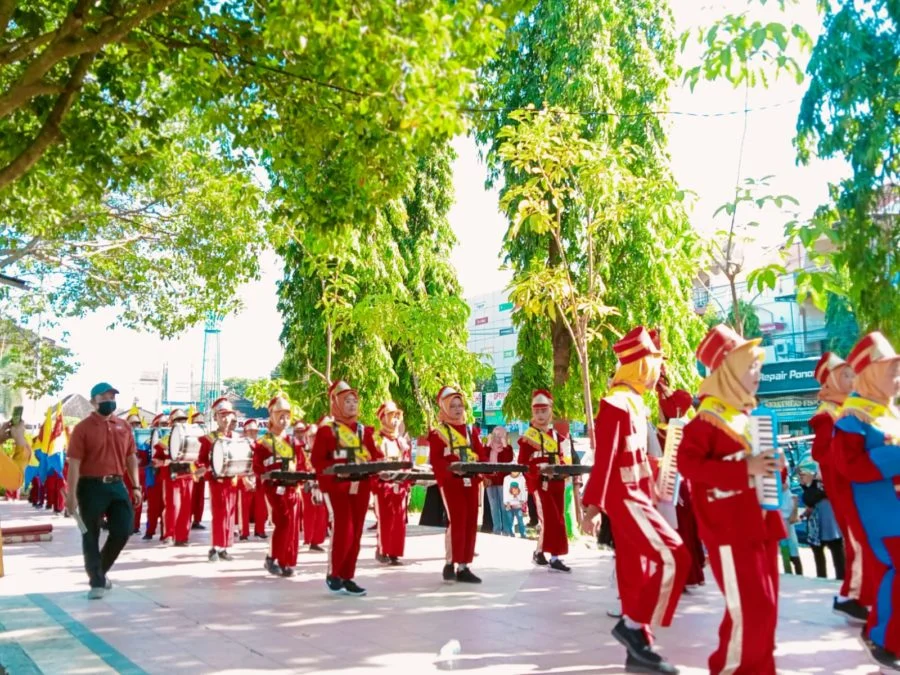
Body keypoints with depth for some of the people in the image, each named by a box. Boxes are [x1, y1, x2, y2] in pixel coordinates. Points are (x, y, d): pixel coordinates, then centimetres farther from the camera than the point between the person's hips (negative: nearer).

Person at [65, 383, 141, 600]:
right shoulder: (83, 428, -6)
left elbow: (131, 457, 15)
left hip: (117, 485, 5)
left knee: (123, 530, 3)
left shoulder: (123, 426, 9)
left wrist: (136, 486, 11)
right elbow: (74, 463, -11)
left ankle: (100, 570, 26)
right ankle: (97, 582, 15)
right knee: (91, 536, 4)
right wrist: (72, 494, -15)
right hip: (91, 486, -4)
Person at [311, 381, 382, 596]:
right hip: (336, 487, -6)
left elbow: (375, 456, 13)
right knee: (343, 530, -11)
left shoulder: (364, 431, 13)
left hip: (360, 488, 6)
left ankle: (347, 578, 16)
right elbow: (317, 460, -9)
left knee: (356, 533, 6)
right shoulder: (326, 429, -4)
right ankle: (332, 575, 6)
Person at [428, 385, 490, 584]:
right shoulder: (438, 432, 0)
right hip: (451, 483, -5)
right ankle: (450, 563, 3)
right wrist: (451, 468, -23)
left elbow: (482, 454, 13)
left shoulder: (472, 430, 16)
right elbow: (435, 460, -7)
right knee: (456, 521, -10)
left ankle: (464, 567, 12)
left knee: (470, 523, 4)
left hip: (471, 482, 6)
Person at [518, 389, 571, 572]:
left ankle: (539, 553, 20)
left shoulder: (557, 436, 15)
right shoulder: (527, 436, -3)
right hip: (539, 483, -6)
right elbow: (522, 464, -8)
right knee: (550, 519, -13)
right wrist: (537, 472, -23)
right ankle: (553, 557, -6)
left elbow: (562, 459, 17)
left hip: (557, 482, 7)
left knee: (557, 520, 8)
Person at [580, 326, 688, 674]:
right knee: (672, 558, -13)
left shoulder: (634, 403, 13)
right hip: (624, 498, -10)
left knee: (635, 569, 10)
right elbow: (603, 459, -20)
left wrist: (650, 494, 21)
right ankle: (632, 625, -3)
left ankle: (637, 646, 17)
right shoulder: (616, 404, -17)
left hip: (635, 497, 10)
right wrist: (593, 506, -21)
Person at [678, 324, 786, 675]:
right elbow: (687, 463, -23)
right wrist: (744, 469, -26)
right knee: (749, 608, -7)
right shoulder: (708, 418, -13)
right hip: (730, 529, -9)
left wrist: (771, 469, 6)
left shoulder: (750, 415, 15)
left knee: (765, 606, 13)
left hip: (760, 523, 9)